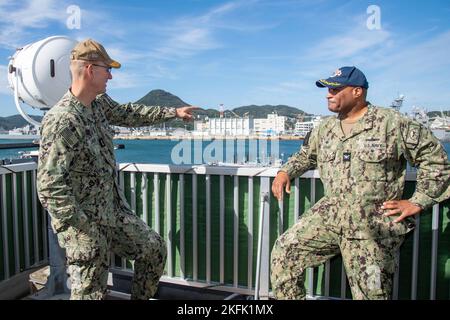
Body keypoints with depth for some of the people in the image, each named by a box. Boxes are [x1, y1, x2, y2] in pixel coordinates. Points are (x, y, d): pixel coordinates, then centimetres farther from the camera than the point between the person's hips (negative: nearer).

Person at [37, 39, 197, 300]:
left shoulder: (99, 102, 3)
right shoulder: (61, 121, -24)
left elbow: (128, 114, 21)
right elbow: (49, 186, -27)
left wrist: (174, 112, 24)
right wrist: (84, 228, -24)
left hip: (115, 210, 9)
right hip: (84, 222, -8)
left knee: (154, 248, 15)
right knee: (91, 291, 3)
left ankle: (141, 298, 33)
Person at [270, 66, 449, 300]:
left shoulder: (392, 124, -6)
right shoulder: (325, 129, 10)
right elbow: (305, 156, 26)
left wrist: (417, 202, -5)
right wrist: (285, 172, 7)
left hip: (373, 228, -4)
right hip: (329, 216, 5)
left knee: (370, 292, 3)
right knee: (284, 253, -3)